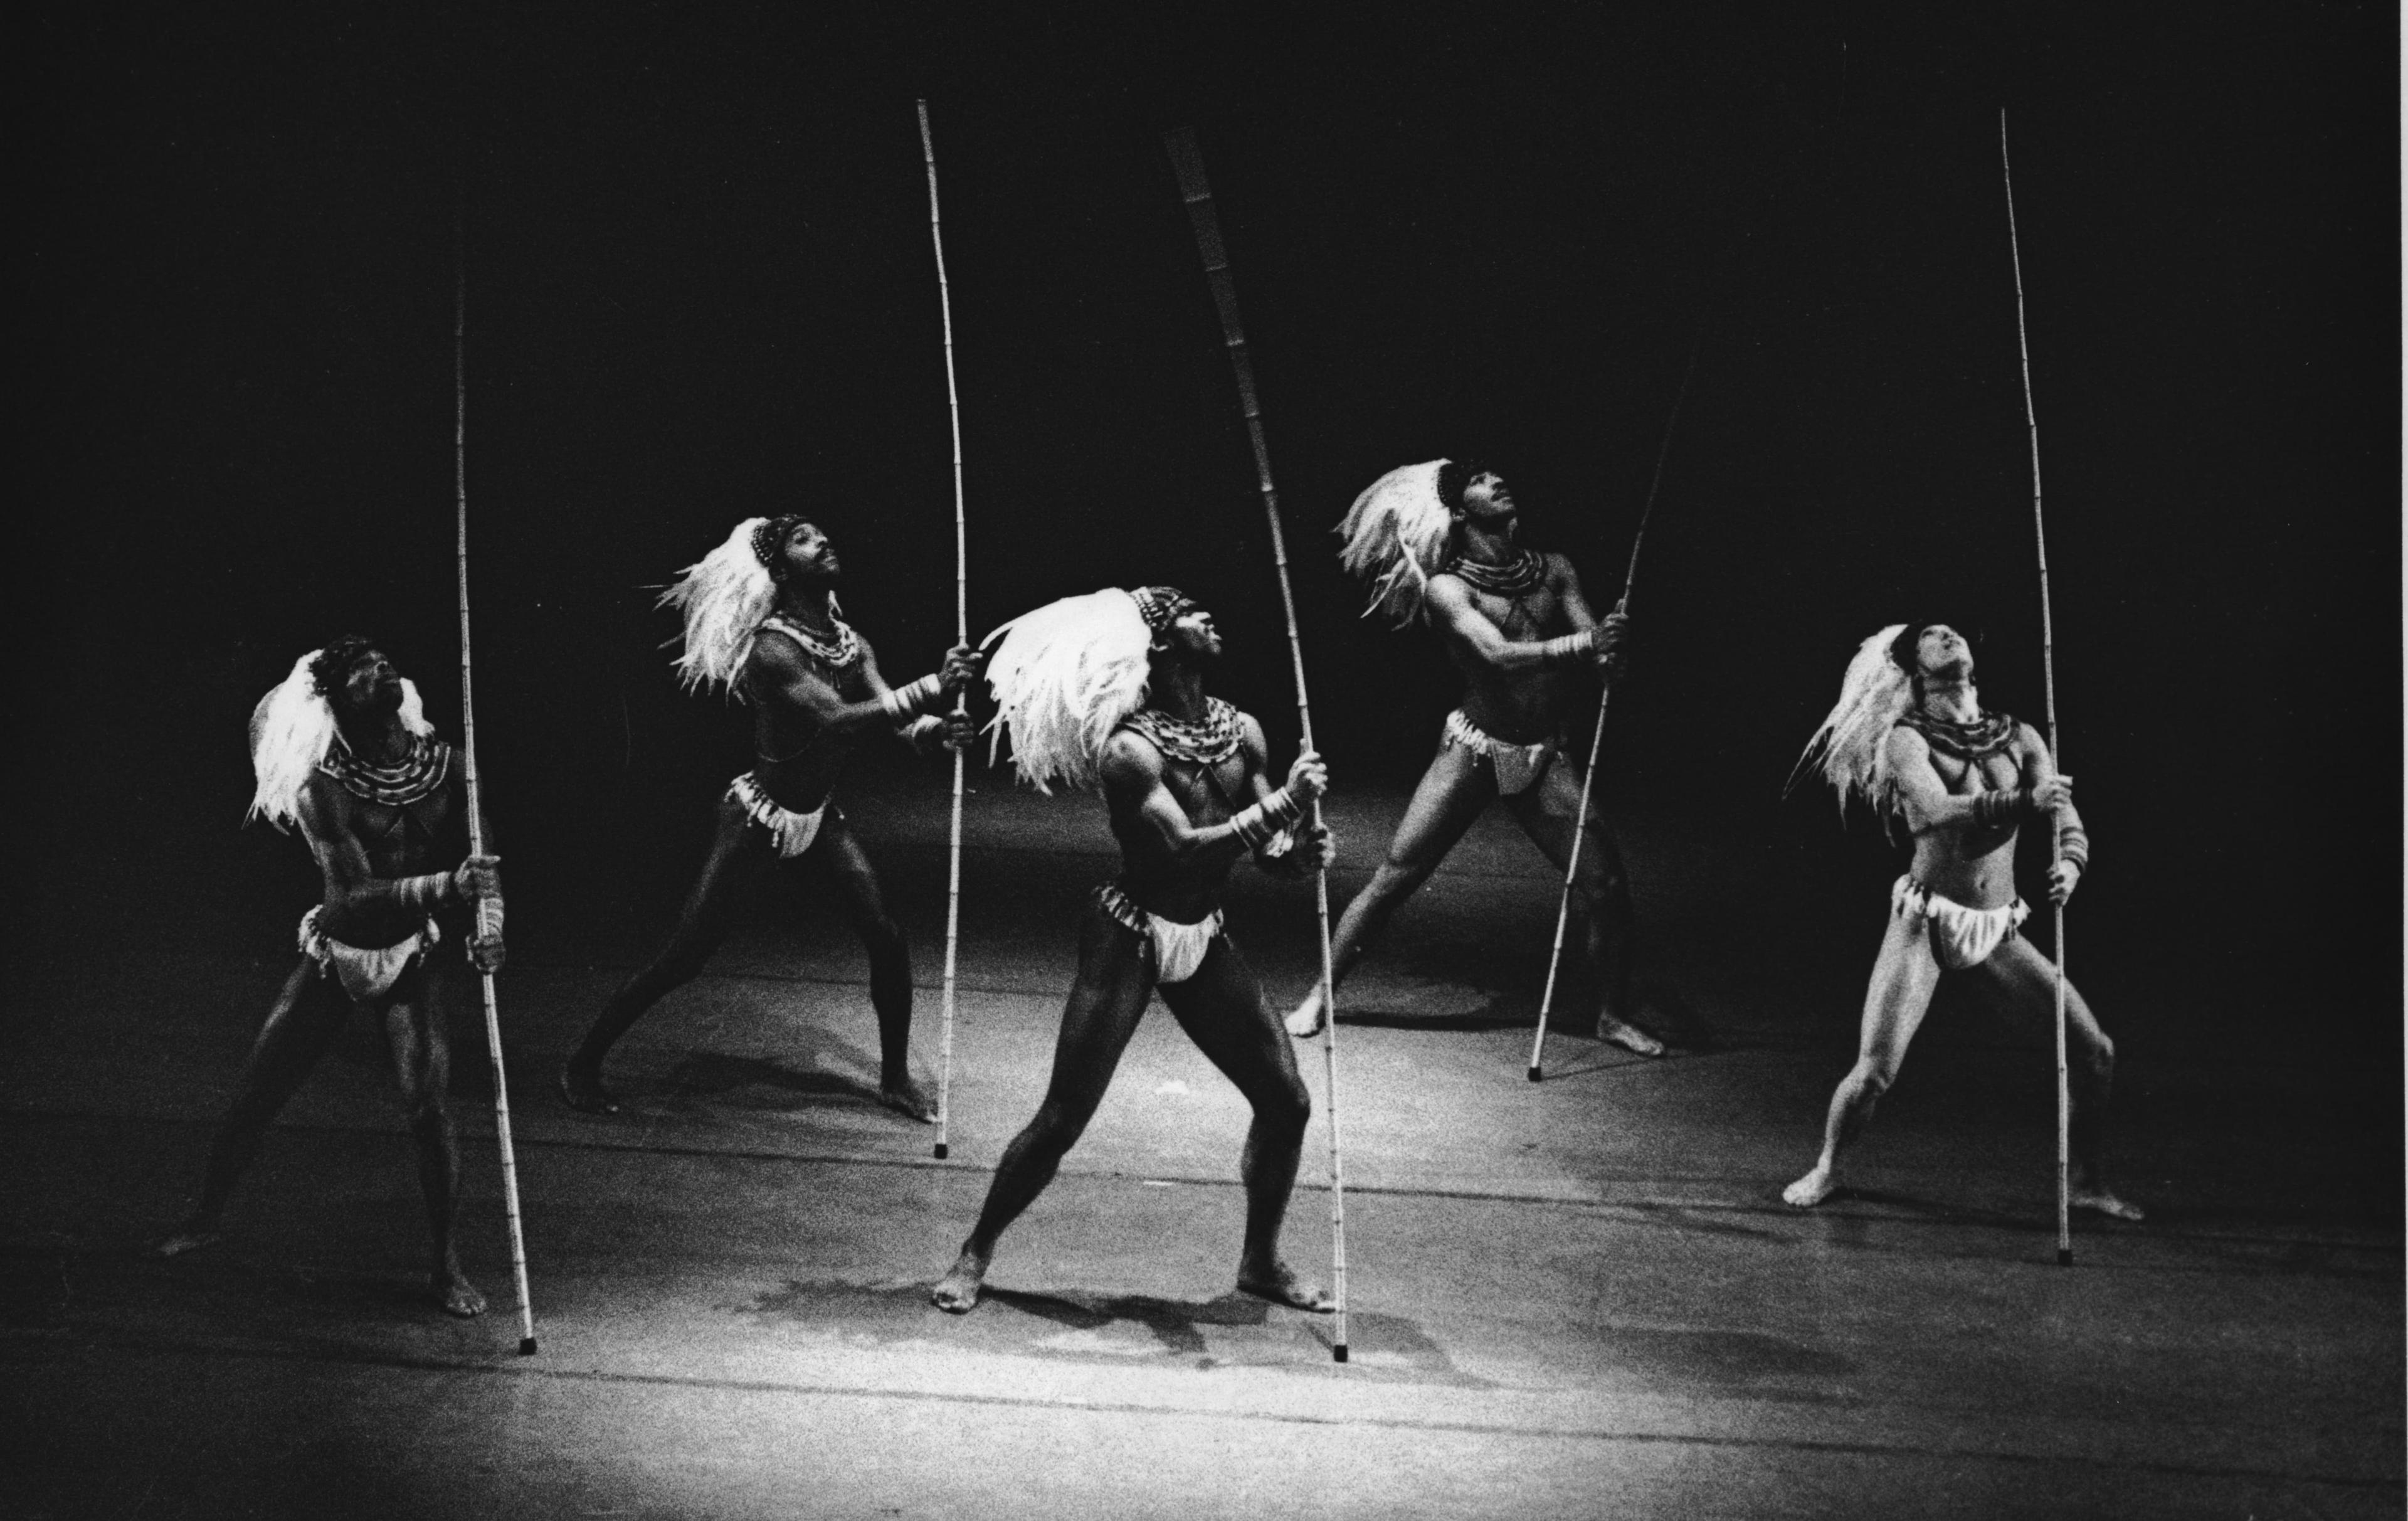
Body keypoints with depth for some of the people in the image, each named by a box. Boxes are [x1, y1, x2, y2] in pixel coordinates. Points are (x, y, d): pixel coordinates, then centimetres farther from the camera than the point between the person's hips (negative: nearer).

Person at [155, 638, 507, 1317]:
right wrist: (444, 887, -41)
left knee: (429, 1106, -16)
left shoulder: (441, 761, -7)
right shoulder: (326, 788, -17)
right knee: (254, 1096, 5)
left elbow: (480, 856, -4)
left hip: (416, 956, 1)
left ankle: (446, 1263, -1)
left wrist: (487, 916, -26)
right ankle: (204, 1219, 31)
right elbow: (356, 894, -26)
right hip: (338, 953, -1)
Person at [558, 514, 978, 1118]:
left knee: (888, 940, -4)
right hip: (757, 817, -6)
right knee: (681, 961, -4)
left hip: (817, 817, 6)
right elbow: (838, 720, -35)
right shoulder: (772, 649, -23)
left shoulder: (851, 643, 0)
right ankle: (583, 1064, 13)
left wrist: (933, 729, -36)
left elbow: (889, 711, -12)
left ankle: (896, 1079, 13)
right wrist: (932, 687, -45)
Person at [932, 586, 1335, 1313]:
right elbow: (1188, 849, -30)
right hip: (1129, 935, -6)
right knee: (1062, 1120, -5)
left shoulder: (1242, 732, 0)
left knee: (1286, 1102, 5)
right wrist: (1284, 803, -29)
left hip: (1203, 938, 6)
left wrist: (1301, 851, -22)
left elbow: (1269, 852, 1)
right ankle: (974, 1256, 13)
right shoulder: (1130, 749, -20)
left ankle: (1261, 1261, 23)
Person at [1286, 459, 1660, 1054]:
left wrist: (1606, 657, -29)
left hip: (1546, 757, 3)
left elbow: (1594, 647, -4)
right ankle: (1318, 998, 6)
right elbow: (1499, 656, -23)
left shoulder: (1554, 571, 6)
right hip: (1473, 751, -3)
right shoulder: (1448, 588, -7)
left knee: (1605, 883, -6)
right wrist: (1585, 642, -35)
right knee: (1393, 877, -6)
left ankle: (1614, 1015, 12)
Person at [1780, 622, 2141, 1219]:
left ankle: (2086, 1181, 17)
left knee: (2095, 1050, -2)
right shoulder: (1907, 740, -6)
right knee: (1874, 1071, -12)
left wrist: (2070, 862, -25)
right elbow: (1939, 810, -25)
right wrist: (2023, 802, -39)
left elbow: (2067, 818, -2)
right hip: (1925, 923, -4)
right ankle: (1826, 1169, 16)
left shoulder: (2017, 738, 6)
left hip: (1997, 931, 4)